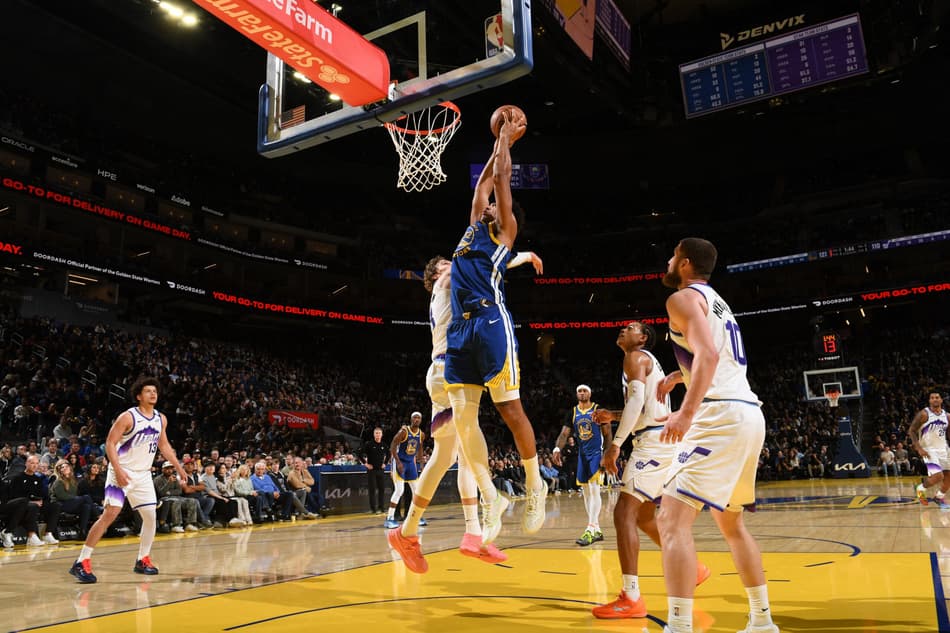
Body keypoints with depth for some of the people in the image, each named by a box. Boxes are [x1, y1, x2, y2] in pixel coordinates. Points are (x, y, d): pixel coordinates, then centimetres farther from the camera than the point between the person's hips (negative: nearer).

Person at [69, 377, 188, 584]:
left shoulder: (161, 419, 5)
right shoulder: (128, 417, -14)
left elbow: (164, 445, 17)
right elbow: (110, 443, -16)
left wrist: (178, 467, 13)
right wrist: (118, 470, -26)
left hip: (143, 474, 6)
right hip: (122, 472, -6)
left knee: (150, 516, 6)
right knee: (110, 514, -16)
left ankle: (142, 560, 21)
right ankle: (81, 562, -9)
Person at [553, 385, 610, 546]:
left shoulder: (598, 410, -5)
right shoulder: (573, 413, 6)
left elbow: (607, 433, -4)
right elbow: (564, 433, 0)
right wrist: (557, 449, -18)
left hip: (596, 453, -6)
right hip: (582, 454, 6)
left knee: (594, 489, -16)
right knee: (586, 492, 8)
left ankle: (590, 530, -19)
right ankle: (597, 530, 16)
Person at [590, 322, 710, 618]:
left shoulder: (636, 357, -5)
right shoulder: (649, 361, 25)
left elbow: (637, 398, -21)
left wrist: (615, 443, -26)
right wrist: (612, 415, 20)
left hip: (654, 442, -10)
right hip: (659, 441, 10)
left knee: (624, 512, -16)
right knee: (643, 516, 20)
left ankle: (631, 598, -19)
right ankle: (693, 569, 34)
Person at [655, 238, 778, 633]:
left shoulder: (683, 297, -4)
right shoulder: (715, 301, 25)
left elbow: (708, 353, -22)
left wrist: (687, 412, -30)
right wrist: (679, 376, 35)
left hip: (721, 417, -10)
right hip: (749, 415, 10)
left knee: (673, 518, -13)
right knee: (730, 522, 23)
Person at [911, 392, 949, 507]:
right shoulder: (923, 414, -12)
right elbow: (911, 431, -11)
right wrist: (919, 448, -20)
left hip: (943, 449, 6)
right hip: (929, 450, -6)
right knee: (938, 476, -20)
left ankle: (939, 497, 31)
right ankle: (921, 488, 9)